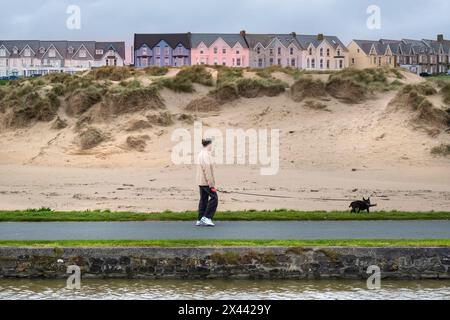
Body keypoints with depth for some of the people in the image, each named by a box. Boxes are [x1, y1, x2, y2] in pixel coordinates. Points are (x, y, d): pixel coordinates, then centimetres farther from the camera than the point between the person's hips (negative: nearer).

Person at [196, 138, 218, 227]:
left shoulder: (201, 154, 14)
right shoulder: (206, 155, -17)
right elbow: (207, 170, -21)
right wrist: (212, 185, -20)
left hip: (201, 182, 10)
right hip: (206, 182, -10)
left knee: (203, 199, 11)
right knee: (214, 198, -6)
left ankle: (200, 220, 11)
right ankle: (207, 217, -8)